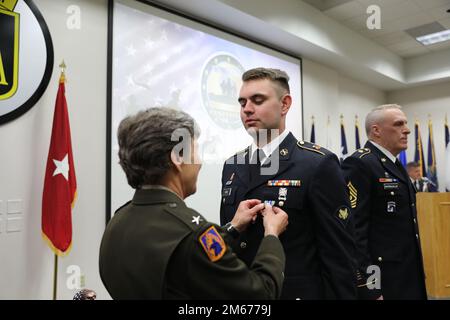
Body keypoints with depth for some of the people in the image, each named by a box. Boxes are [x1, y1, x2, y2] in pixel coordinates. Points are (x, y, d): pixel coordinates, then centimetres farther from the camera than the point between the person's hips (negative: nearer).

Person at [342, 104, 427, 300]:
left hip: (408, 277, 9)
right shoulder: (359, 164, -17)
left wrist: (416, 275, 20)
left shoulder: (395, 165, 13)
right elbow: (352, 231, -23)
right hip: (382, 279, -9)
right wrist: (367, 289, -23)